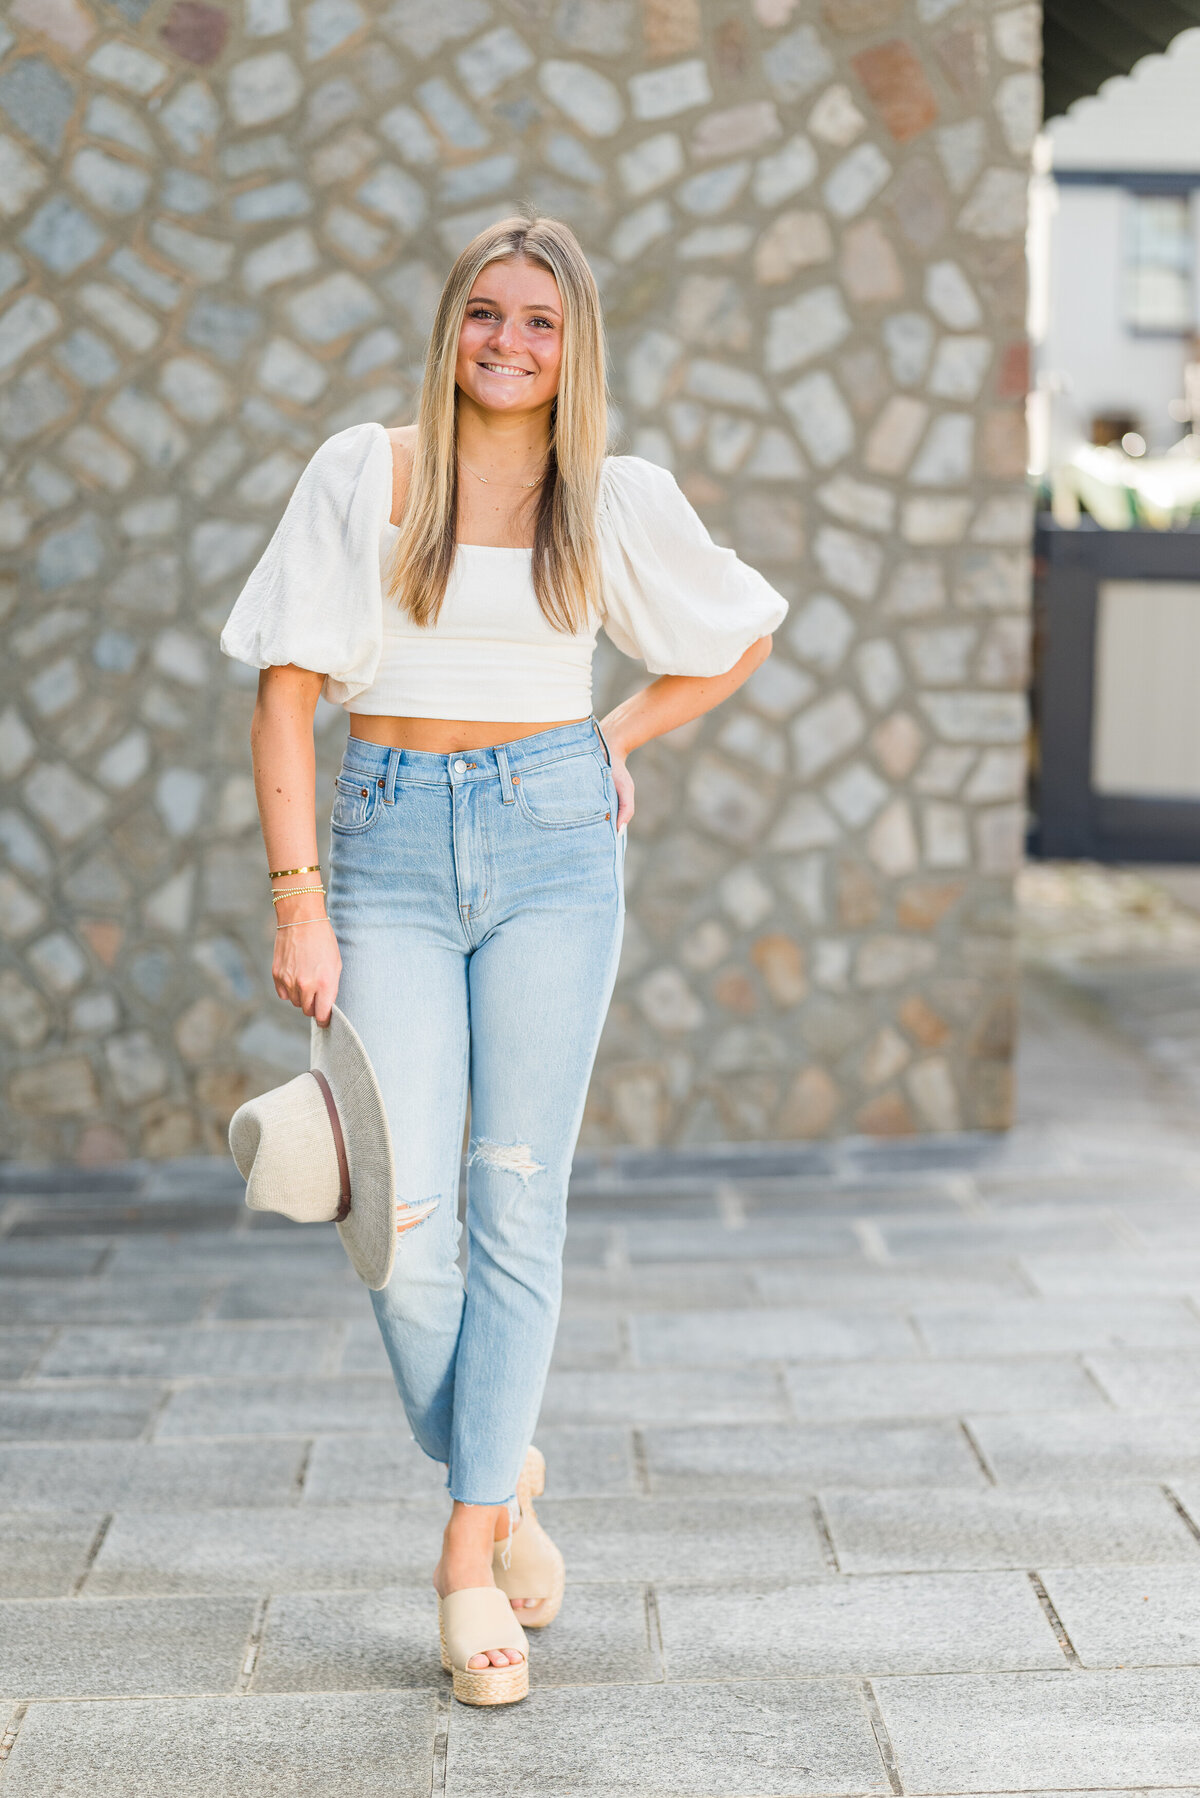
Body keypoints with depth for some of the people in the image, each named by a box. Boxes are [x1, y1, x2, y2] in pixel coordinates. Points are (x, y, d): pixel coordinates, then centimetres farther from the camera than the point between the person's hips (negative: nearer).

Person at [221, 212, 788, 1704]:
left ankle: (471, 1555, 6)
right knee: (401, 1213, -8)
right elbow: (288, 691, -1)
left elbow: (743, 634, 21)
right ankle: (499, 1478, 17)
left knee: (517, 1200, -3)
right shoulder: (361, 475, 2)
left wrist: (621, 737, 9)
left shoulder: (618, 500, 5)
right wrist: (298, 901, -9)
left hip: (552, 840, 0)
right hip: (390, 842, 0)